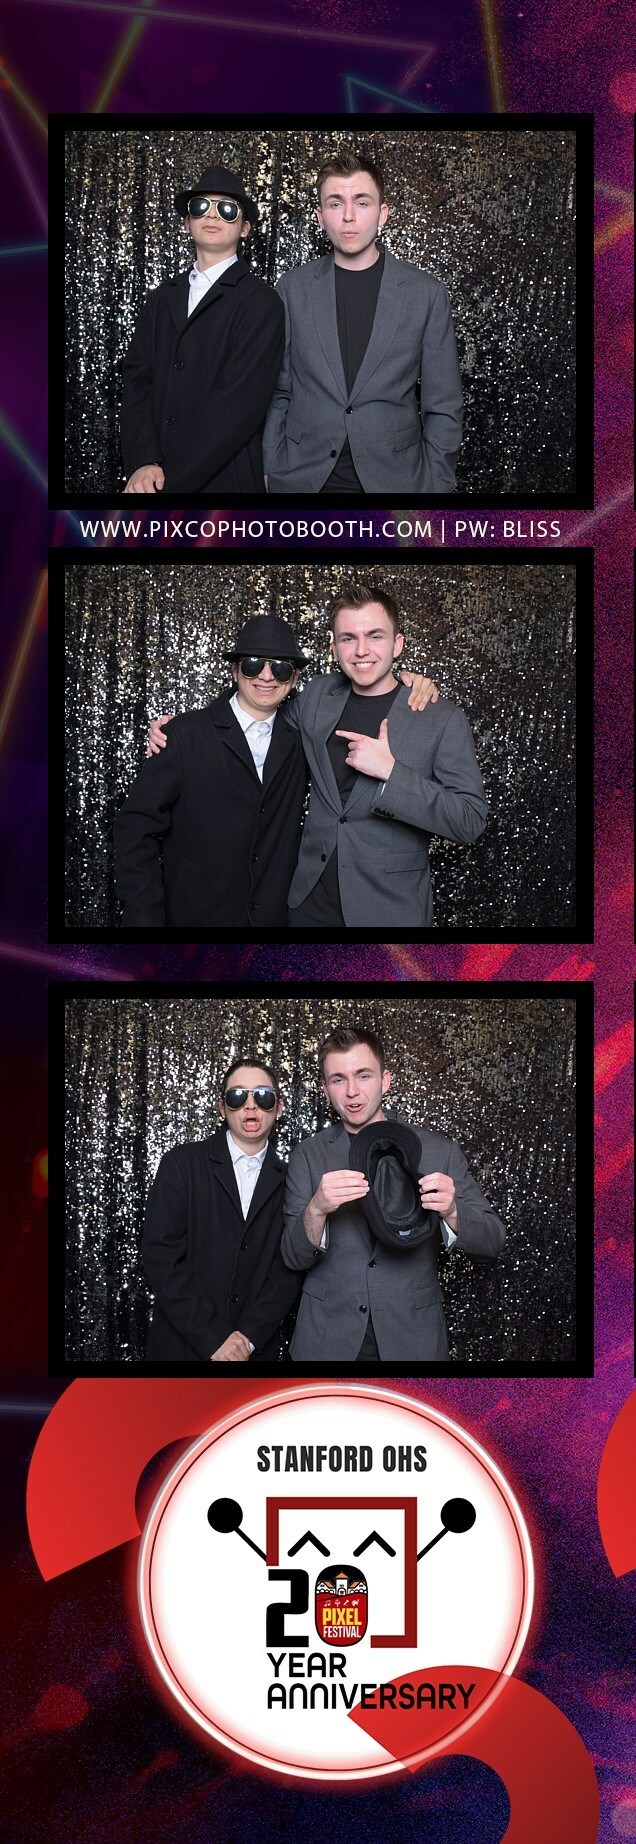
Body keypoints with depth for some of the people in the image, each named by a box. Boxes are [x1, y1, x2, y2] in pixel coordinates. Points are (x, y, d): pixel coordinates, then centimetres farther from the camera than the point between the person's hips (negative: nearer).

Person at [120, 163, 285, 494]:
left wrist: (170, 481, -20)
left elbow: (239, 403, -16)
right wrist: (143, 464, -16)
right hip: (151, 481, 5)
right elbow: (138, 381, 2)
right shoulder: (163, 299, 12)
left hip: (223, 481, -4)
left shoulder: (261, 304, -6)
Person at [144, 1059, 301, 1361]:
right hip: (182, 1347, -2)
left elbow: (287, 1269, -1)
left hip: (256, 1349, 2)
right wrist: (211, 1342, -16)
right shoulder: (181, 1163, -4)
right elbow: (160, 1254, -10)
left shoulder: (286, 1180, 4)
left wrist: (248, 1337, -15)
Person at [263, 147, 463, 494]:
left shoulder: (426, 293, 0)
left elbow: (442, 407, 1)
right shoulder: (293, 288, 4)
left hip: (393, 477, -1)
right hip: (303, 478, 1)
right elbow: (278, 393, 7)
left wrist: (435, 485, -4)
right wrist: (270, 471, 1)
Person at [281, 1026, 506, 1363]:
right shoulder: (308, 1155, -1)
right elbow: (294, 1258, -5)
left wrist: (452, 1212, -25)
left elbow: (492, 1243, -4)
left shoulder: (437, 1150, -3)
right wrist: (316, 1210, -25)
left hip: (413, 1344, 0)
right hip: (327, 1342, 0)